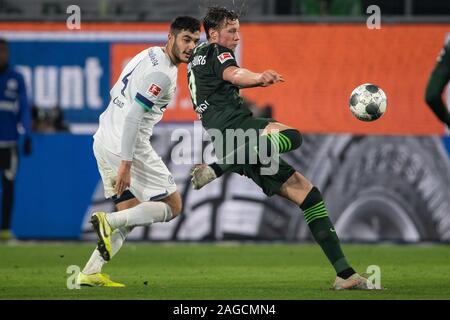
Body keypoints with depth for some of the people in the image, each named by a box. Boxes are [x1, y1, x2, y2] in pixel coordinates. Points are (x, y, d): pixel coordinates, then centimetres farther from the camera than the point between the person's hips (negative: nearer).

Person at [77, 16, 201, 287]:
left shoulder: (149, 55, 13)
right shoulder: (161, 73, -17)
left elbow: (115, 92, 23)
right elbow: (132, 116, -23)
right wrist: (126, 163, -23)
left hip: (104, 141, 10)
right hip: (128, 146, -10)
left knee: (131, 216, 16)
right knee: (172, 206, 1)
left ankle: (90, 273, 7)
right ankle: (108, 221, -13)